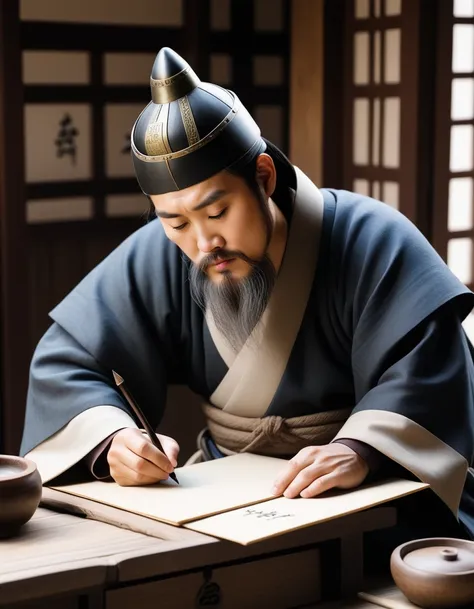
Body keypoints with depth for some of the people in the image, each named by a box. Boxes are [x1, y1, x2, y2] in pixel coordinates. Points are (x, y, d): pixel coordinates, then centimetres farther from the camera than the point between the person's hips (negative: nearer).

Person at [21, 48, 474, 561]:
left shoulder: (368, 240, -15)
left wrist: (360, 450, -41)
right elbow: (64, 365, -4)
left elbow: (426, 370, -21)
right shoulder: (153, 261, -6)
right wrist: (113, 440, -26)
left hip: (379, 496, -2)